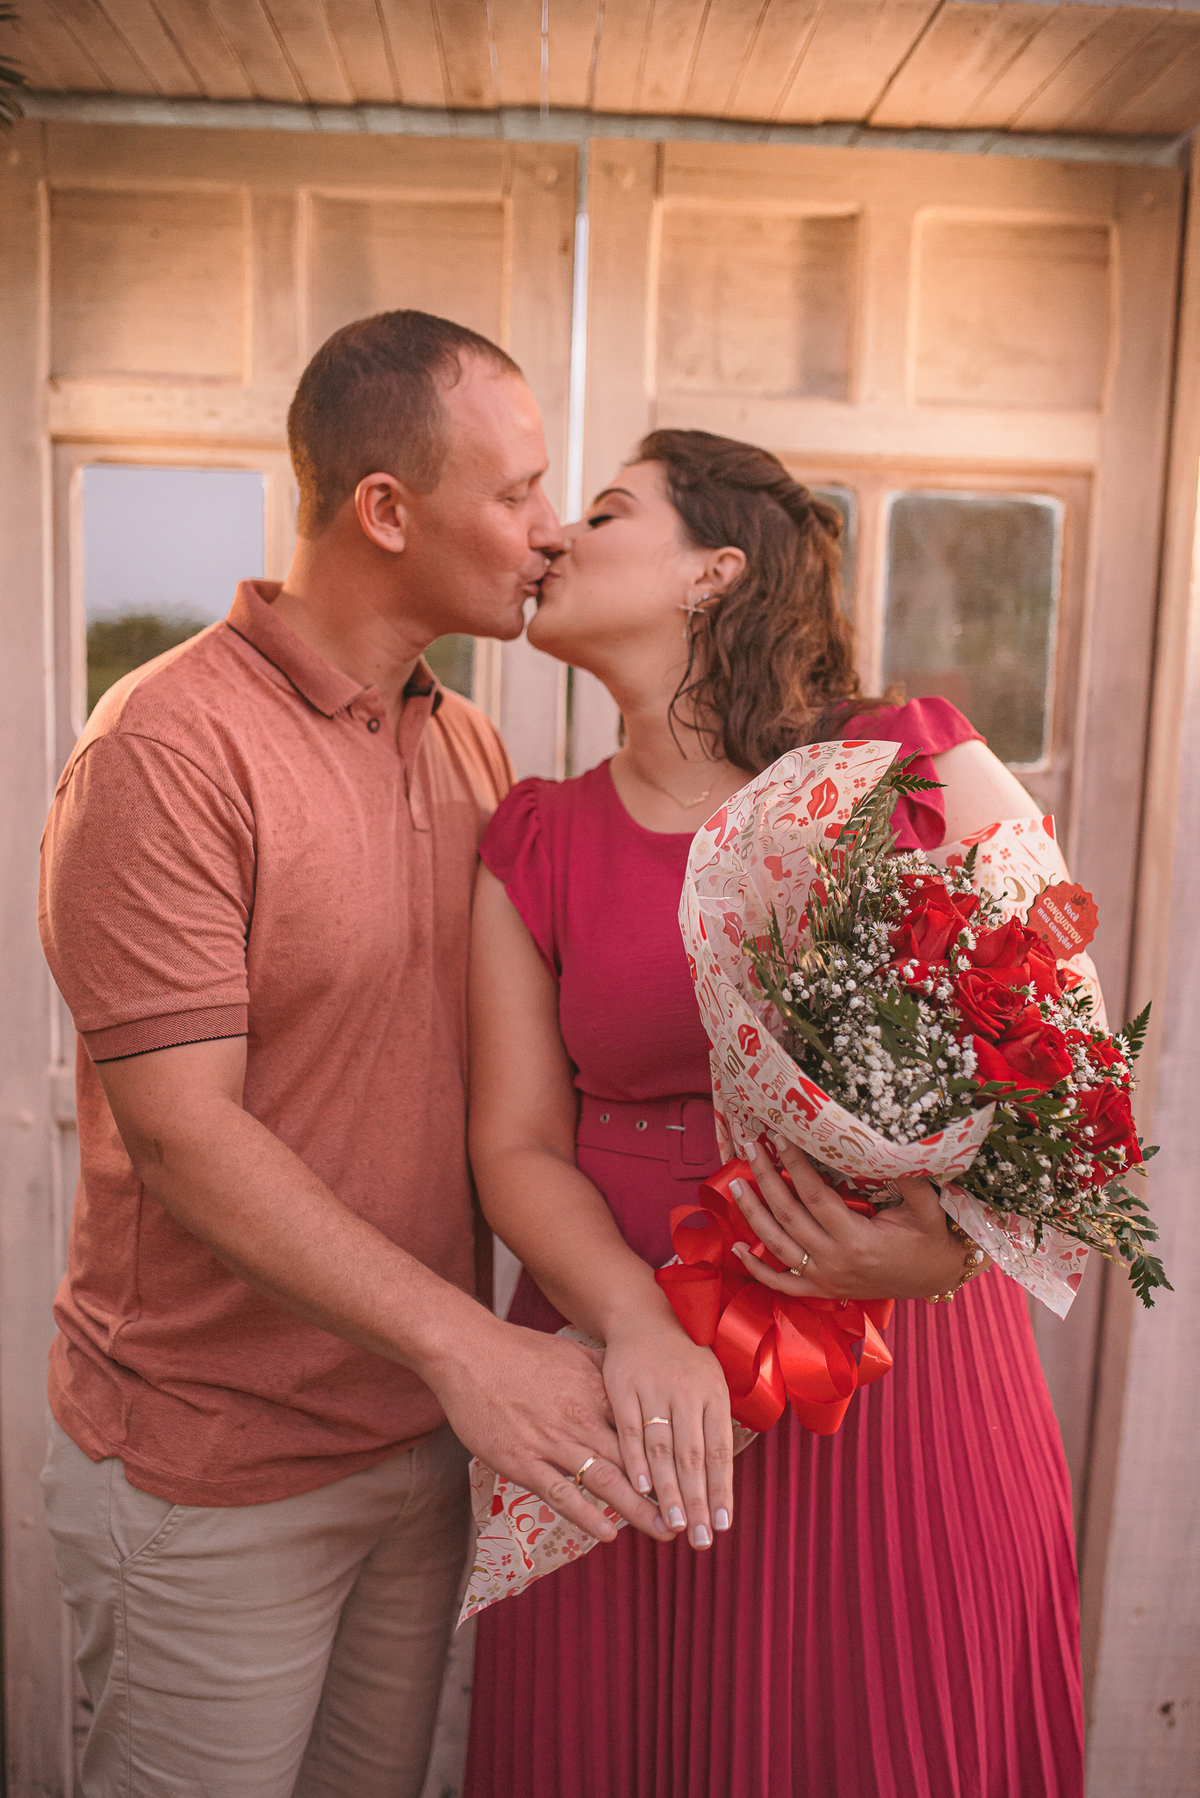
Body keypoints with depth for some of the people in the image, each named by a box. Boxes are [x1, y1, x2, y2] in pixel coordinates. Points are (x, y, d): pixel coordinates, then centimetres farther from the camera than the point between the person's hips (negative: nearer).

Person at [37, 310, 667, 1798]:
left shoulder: (468, 744, 5)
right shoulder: (165, 750, -19)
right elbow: (182, 1128, -23)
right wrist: (462, 1341, -27)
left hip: (428, 1435, 7)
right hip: (214, 1476, -6)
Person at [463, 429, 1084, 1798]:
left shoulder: (927, 773, -4)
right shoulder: (536, 848, 3)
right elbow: (518, 1144, -1)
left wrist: (962, 1233, -21)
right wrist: (636, 1323, -19)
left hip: (908, 1382, -1)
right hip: (636, 1376, 2)